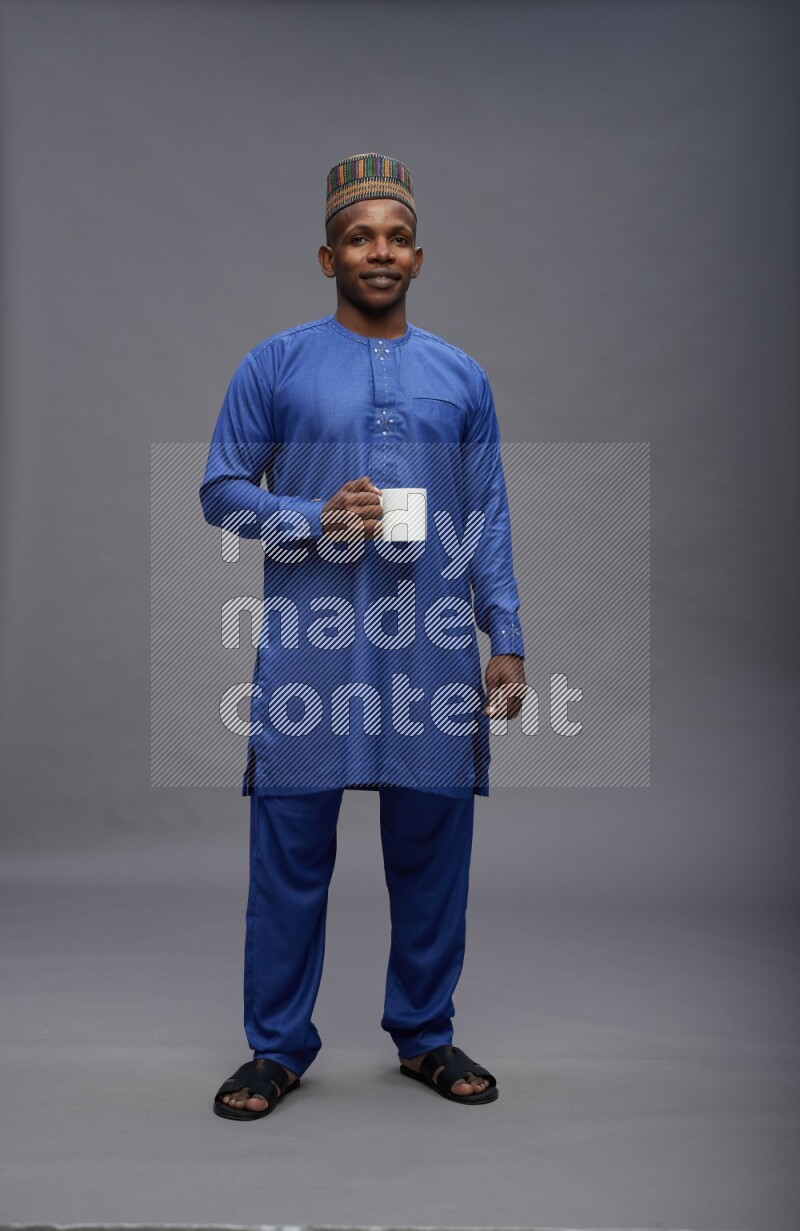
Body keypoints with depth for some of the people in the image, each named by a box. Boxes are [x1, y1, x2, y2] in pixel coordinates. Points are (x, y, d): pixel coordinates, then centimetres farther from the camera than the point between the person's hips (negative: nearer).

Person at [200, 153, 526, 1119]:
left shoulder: (462, 378, 12)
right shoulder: (275, 366, 5)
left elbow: (488, 521, 11)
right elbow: (221, 489, 4)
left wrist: (507, 640, 3)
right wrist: (315, 520, -14)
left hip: (433, 653, 3)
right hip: (308, 650, -2)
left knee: (432, 849, 8)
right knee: (290, 850, 2)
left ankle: (425, 1035, 26)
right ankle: (278, 1047, 19)